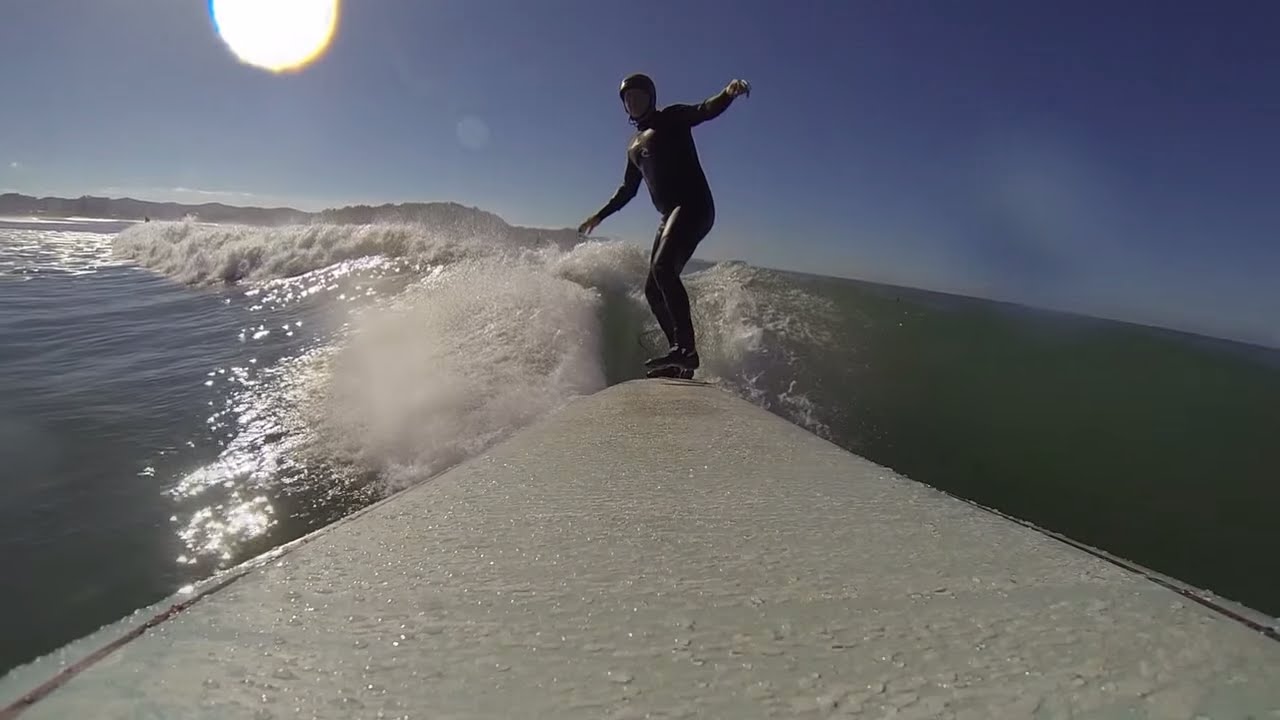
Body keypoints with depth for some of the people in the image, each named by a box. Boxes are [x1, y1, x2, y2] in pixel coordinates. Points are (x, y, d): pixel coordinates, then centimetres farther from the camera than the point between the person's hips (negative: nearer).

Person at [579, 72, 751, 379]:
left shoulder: (672, 118, 6)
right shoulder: (634, 146, 25)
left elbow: (705, 110, -13)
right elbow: (628, 189, 34)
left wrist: (728, 93, -34)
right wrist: (600, 215, 36)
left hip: (694, 206, -8)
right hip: (670, 215, 8)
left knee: (663, 266, -29)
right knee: (653, 289, 1)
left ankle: (686, 348, -30)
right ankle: (681, 353, 4)